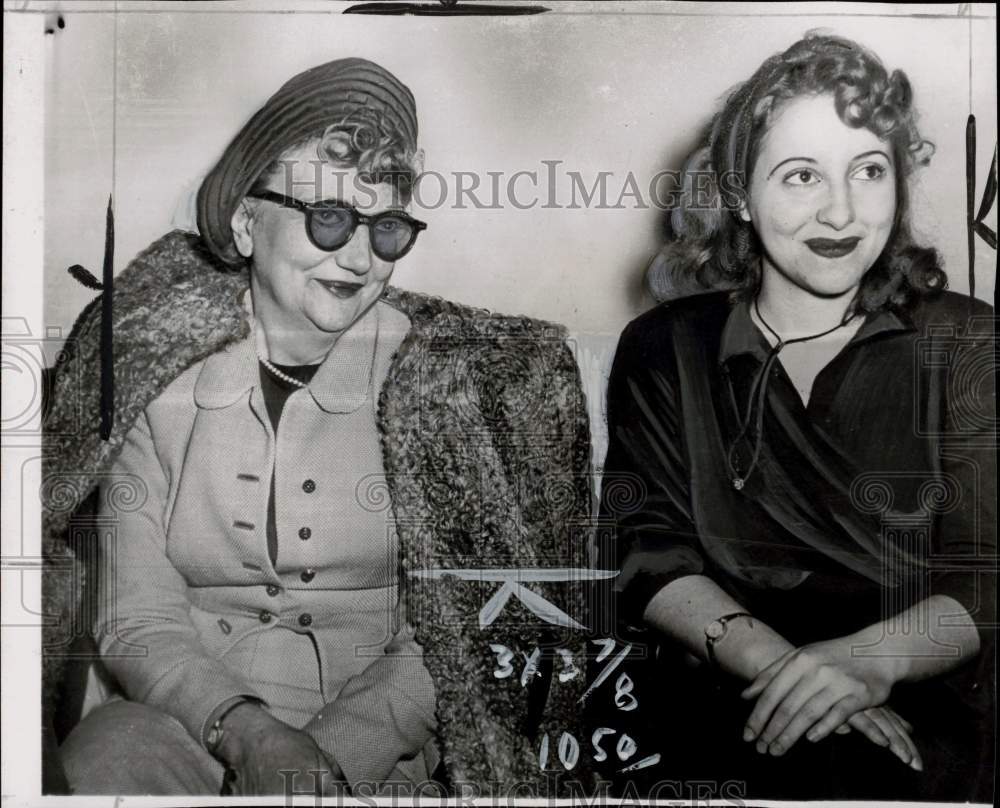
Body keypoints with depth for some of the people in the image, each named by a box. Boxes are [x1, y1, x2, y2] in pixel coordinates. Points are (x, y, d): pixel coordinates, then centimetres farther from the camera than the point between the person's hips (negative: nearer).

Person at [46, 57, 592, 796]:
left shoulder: (440, 375, -3)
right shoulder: (157, 367, 0)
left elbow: (456, 631, -3)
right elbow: (138, 621, -1)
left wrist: (331, 755, -16)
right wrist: (243, 730, -18)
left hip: (376, 742, -1)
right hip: (192, 718, 2)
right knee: (102, 759, -26)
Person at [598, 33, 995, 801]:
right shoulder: (663, 349, 7)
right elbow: (647, 551, -1)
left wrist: (872, 657, -22)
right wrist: (777, 662, -19)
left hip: (928, 725, 1)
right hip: (724, 722, 0)